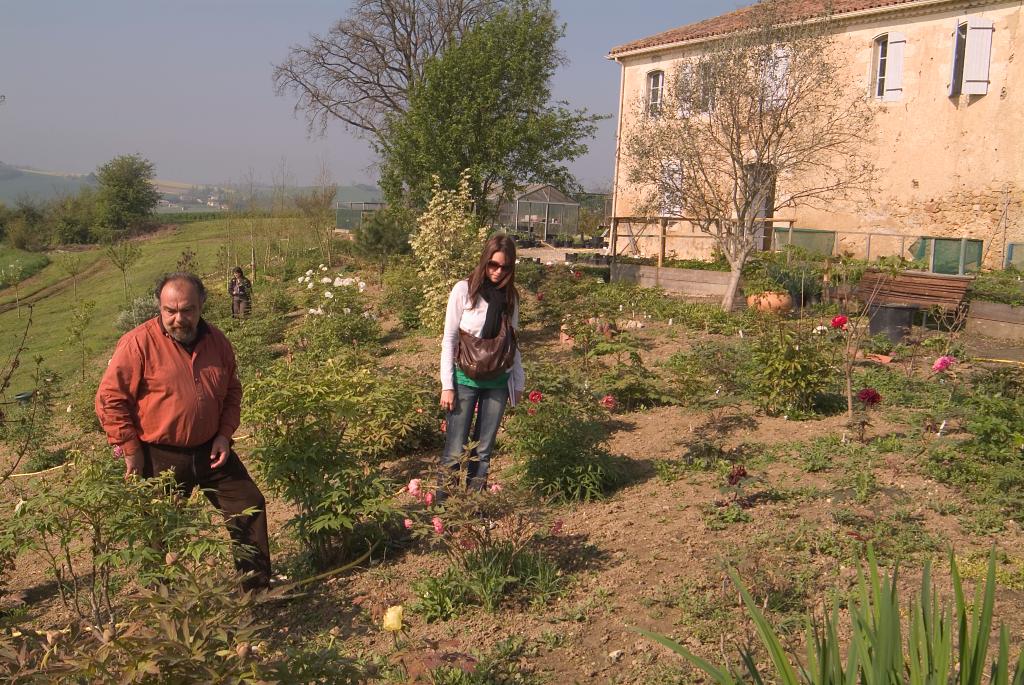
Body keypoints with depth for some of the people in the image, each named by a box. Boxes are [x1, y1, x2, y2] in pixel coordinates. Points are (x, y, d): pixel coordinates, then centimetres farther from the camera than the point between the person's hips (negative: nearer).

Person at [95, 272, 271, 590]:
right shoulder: (139, 343, -16)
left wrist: (224, 433, 0)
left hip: (210, 450, 5)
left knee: (250, 505, 7)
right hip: (159, 458, -5)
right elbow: (110, 398, -14)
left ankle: (258, 583, 23)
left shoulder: (217, 342, 1)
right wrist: (130, 449, -13)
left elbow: (232, 392, 13)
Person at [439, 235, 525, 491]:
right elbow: (449, 340, -4)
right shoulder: (464, 290, -5)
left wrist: (518, 383, 10)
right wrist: (447, 385, -8)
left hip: (498, 382, 4)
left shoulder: (510, 296, 6)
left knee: (484, 451, 8)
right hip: (466, 379, -3)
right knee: (455, 451, -4)